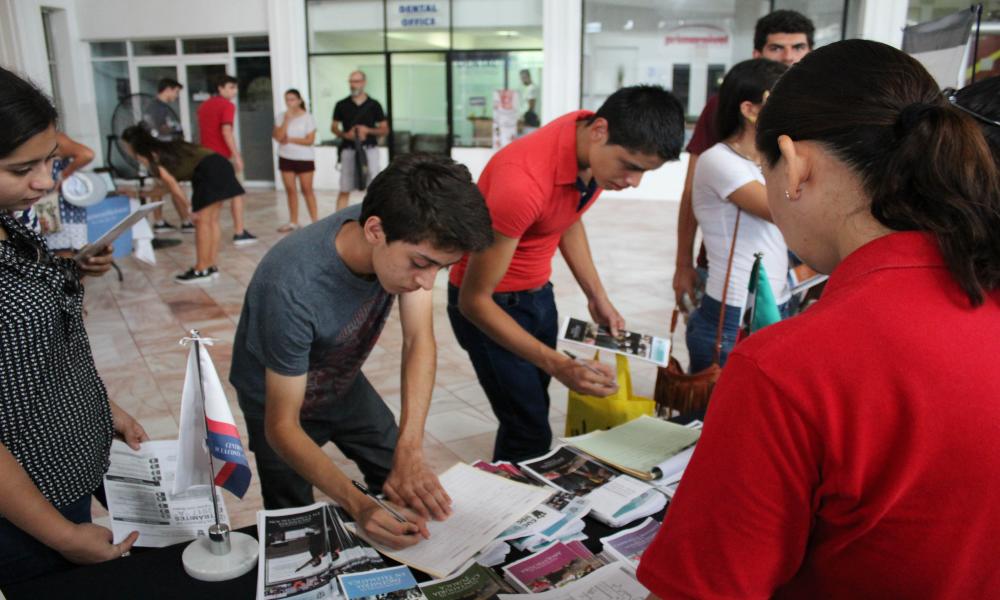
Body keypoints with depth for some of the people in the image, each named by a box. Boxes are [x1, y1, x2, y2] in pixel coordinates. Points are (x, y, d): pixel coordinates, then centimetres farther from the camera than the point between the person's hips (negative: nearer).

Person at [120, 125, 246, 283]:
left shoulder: (148, 156, 5)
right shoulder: (162, 149, 29)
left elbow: (171, 182, -4)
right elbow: (170, 184, 30)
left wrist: (189, 207, -2)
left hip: (208, 171, -9)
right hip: (219, 165, 9)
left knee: (202, 221, -3)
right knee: (211, 221, 11)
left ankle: (202, 270, 2)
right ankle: (212, 266, 16)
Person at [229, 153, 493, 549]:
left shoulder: (409, 237, -27)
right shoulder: (293, 289, -42)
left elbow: (419, 340, -25)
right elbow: (282, 427, -35)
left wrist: (409, 450, -38)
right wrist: (357, 505, -48)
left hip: (344, 382, 5)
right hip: (278, 396, -5)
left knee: (408, 488, 10)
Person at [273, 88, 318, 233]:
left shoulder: (307, 117, -6)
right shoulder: (282, 117, 3)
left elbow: (310, 140, -12)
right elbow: (278, 137, -9)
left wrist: (290, 139, -14)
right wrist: (287, 120, -15)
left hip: (304, 158, -3)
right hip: (286, 158, 4)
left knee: (307, 190, -2)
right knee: (290, 190, 7)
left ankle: (315, 220, 3)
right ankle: (293, 222, 13)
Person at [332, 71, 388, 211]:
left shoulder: (374, 105, 4)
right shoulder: (342, 105, 6)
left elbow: (385, 130, 6)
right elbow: (334, 127, 13)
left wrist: (368, 130, -12)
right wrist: (345, 134, -8)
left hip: (369, 149, 0)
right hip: (349, 150, 0)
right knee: (344, 190, 2)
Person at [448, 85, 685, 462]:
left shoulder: (597, 148, -10)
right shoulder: (523, 181, -34)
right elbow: (473, 299, -27)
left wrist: (597, 296, 4)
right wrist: (557, 366, -33)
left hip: (538, 291, 7)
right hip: (490, 302, -7)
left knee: (534, 409, 10)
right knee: (530, 434, -7)